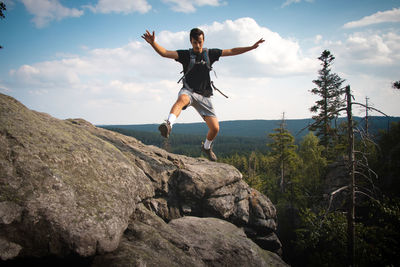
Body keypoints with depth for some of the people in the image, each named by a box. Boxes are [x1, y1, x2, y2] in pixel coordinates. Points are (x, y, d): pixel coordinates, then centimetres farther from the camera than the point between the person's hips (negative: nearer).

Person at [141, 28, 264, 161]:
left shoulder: (210, 53, 8)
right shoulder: (186, 54, -1)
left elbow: (232, 51, 13)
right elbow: (164, 53, -14)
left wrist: (252, 47, 10)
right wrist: (153, 43, -32)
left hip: (203, 96, 3)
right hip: (188, 91, -3)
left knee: (215, 128, -4)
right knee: (182, 99, -42)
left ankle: (206, 147, 28)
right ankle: (168, 125, -65)